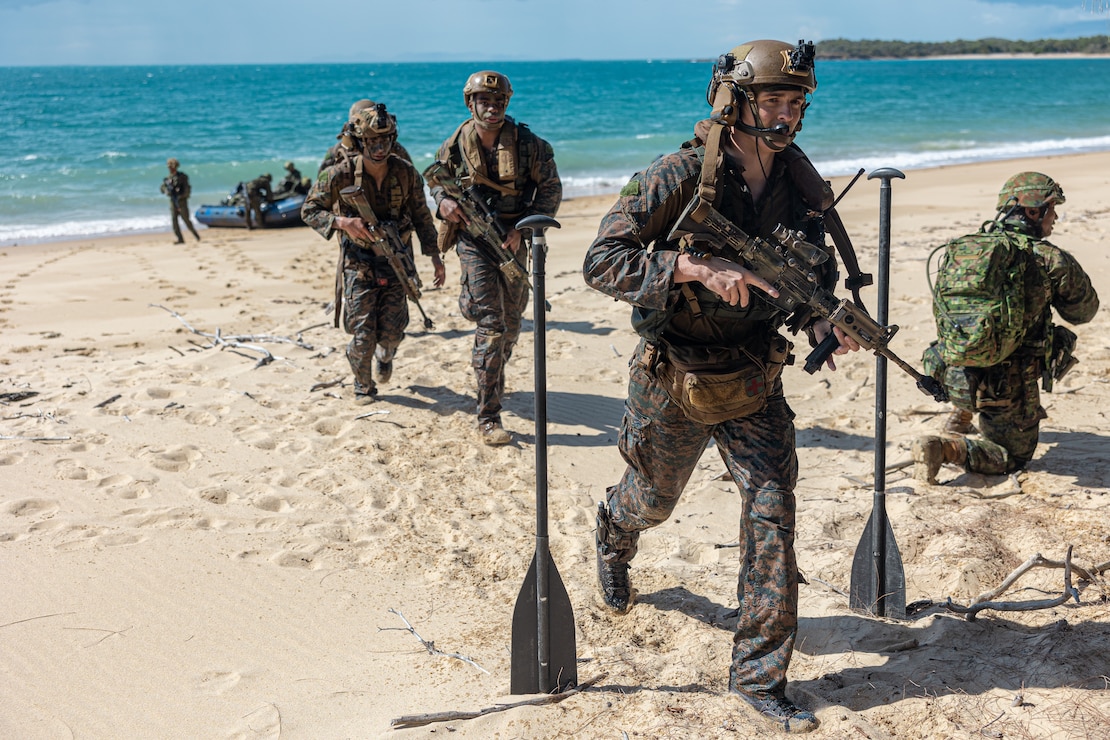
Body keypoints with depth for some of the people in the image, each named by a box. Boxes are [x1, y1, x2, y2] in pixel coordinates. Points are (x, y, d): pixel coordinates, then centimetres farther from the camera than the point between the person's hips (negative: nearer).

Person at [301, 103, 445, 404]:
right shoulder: (340, 174, -12)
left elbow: (421, 216, 6)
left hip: (397, 263, 2)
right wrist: (342, 222, -22)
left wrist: (435, 256, 4)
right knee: (362, 335, -5)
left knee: (391, 331, -1)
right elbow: (309, 211, -5)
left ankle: (385, 356, 37)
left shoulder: (406, 173, -5)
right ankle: (363, 386, 22)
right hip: (359, 264, -1)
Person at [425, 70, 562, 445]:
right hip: (475, 240, -2)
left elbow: (551, 190, -4)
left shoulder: (528, 144, -7)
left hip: (513, 241, 2)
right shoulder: (454, 147, -4)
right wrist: (443, 202, -9)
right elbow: (435, 180, 14)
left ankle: (495, 379, 47)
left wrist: (523, 228, -14)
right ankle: (488, 418, -10)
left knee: (511, 322, 16)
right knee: (490, 324, -12)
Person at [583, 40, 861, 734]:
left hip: (755, 385, 3)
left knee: (774, 509, -8)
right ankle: (614, 531, 59)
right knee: (654, 499, 20)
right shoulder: (679, 177, -21)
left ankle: (760, 675, 4)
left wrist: (828, 326, -16)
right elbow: (601, 261, -25)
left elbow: (812, 278, 7)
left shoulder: (804, 185, -5)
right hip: (675, 383, -3)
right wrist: (698, 267, -37)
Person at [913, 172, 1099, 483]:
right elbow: (1084, 311, 5)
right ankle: (949, 447, -13)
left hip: (952, 373, 6)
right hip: (1005, 385, -6)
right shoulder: (1051, 259, -12)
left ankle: (962, 416, 34)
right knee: (1013, 456, 13)